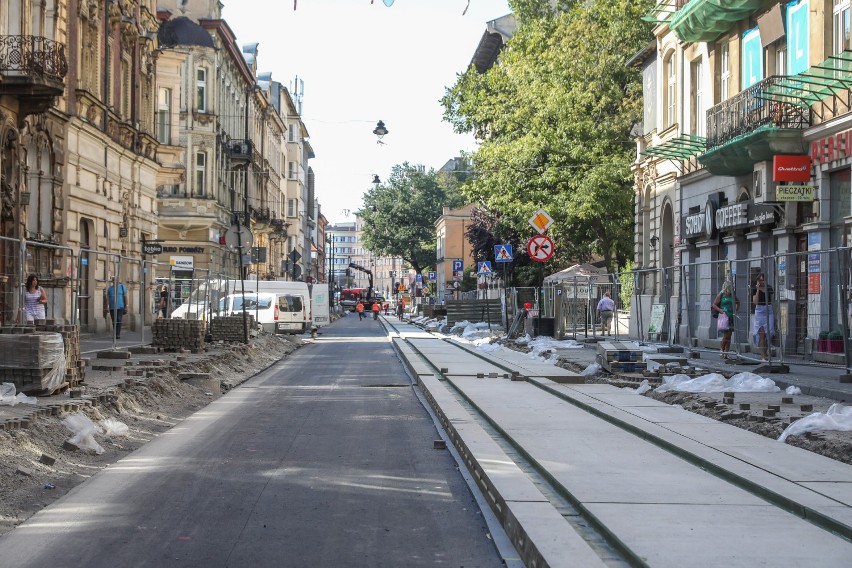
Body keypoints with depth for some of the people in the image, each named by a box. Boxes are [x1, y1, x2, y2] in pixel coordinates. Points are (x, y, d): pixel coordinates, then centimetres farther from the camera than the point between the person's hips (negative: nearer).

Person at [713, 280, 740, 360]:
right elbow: (714, 304, 0)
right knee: (726, 335, -11)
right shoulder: (721, 295, -2)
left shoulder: (733, 295, 9)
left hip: (731, 317, 5)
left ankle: (726, 353, 8)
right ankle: (722, 351, 7)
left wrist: (736, 310, 13)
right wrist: (720, 310, -15)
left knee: (729, 336, 4)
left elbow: (738, 302, 27)